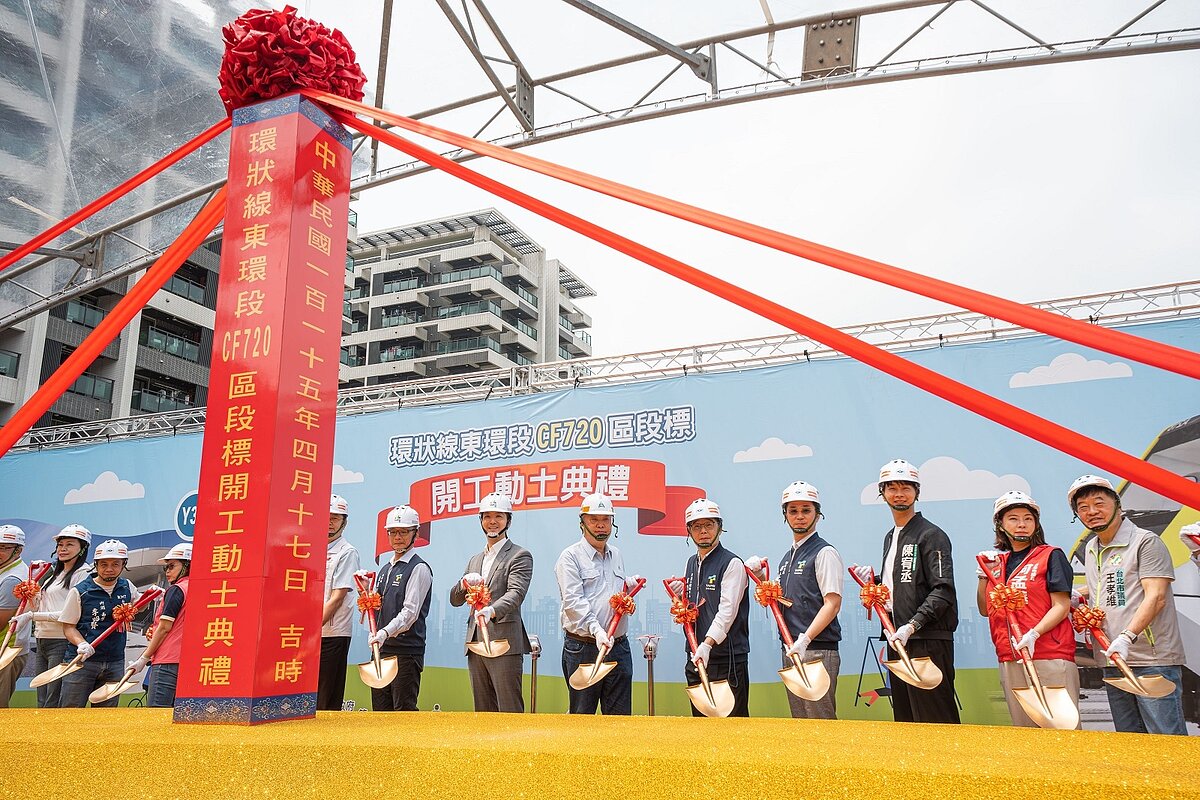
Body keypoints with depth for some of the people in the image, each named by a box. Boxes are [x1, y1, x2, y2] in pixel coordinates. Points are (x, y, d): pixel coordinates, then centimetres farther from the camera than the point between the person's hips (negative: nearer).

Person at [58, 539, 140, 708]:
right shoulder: (79, 591, -6)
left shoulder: (127, 587, 7)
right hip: (81, 661, -4)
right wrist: (82, 644, -22)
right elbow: (68, 626, -4)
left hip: (115, 663, 4)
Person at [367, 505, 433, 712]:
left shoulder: (419, 568, -7)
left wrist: (385, 632, -28)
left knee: (404, 710, -7)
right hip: (381, 649, 8)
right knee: (380, 709, 11)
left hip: (406, 651, -8)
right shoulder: (385, 569, 19)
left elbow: (410, 611, -16)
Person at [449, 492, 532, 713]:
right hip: (476, 644, 7)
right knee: (483, 710, 11)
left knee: (510, 710, -7)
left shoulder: (520, 556, -2)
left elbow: (516, 593, -17)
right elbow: (455, 600, 17)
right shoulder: (475, 560, 20)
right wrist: (465, 582, -6)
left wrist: (491, 611, -37)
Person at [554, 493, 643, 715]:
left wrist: (629, 585, 8)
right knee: (581, 715, 4)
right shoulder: (570, 557, -4)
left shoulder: (617, 556, 17)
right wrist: (596, 630, -28)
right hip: (583, 648, -6)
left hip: (619, 647, 6)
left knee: (620, 716, 9)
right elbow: (573, 600, -16)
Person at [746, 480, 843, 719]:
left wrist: (804, 640, -23)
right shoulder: (786, 557, 18)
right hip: (791, 651, 8)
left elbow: (832, 604, -14)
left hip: (818, 650, -8)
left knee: (820, 721, -7)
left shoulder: (824, 552, -6)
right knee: (799, 722, 12)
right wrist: (760, 576, 8)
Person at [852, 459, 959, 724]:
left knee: (935, 721, -7)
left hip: (928, 642, -8)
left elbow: (943, 590, -15)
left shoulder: (931, 535, -7)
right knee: (904, 720, 12)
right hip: (897, 640, 8)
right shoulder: (890, 537, 19)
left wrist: (912, 626, -23)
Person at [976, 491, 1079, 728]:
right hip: (1010, 661, 5)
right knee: (1024, 728, 11)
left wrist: (1033, 634, -20)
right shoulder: (996, 561, 16)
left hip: (1050, 657, -5)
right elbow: (985, 610, 18)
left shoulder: (1051, 556, 1)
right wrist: (983, 575, 6)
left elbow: (1062, 606, -7)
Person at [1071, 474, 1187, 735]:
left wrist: (1127, 636, -26)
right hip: (1113, 662, 7)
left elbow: (1155, 597, -15)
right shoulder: (1090, 550, 17)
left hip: (1153, 661, -7)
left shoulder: (1145, 542, -6)